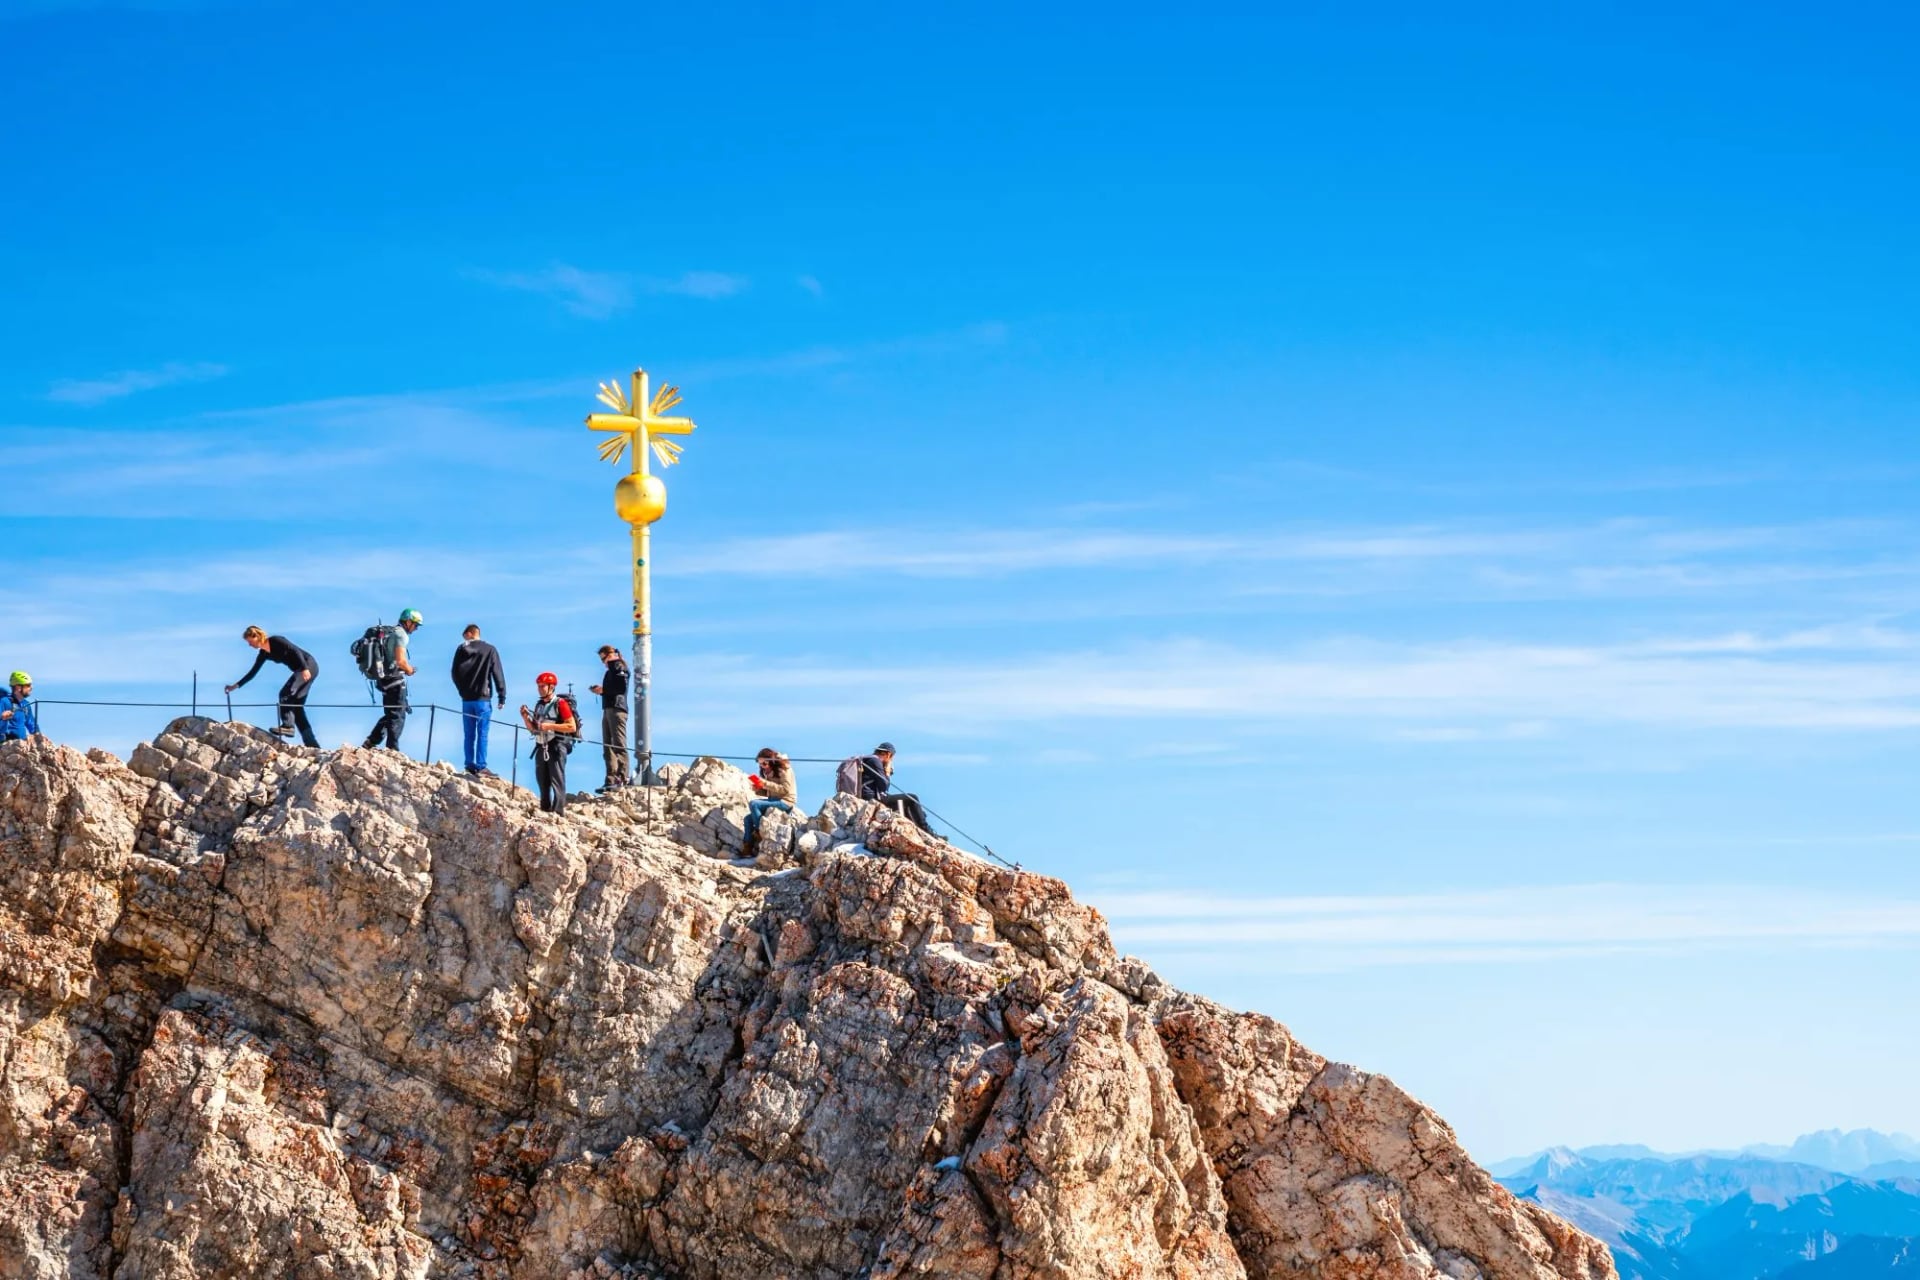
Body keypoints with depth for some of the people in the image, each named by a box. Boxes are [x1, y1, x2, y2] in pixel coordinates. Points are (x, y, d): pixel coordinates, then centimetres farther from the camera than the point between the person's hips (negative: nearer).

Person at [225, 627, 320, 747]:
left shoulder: (276, 641, -13)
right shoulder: (263, 654, 11)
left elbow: (296, 651, -19)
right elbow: (253, 672, 16)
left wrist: (304, 669, -29)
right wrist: (236, 685, 13)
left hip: (308, 665, -9)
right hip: (300, 670, 9)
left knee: (286, 693, -20)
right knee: (296, 707, 3)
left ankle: (288, 725, -22)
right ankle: (312, 744, -1)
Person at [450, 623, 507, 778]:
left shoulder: (462, 649, 3)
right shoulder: (490, 650, -2)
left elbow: (455, 673, 4)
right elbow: (498, 674, -4)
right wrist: (502, 695, 1)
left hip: (467, 698, 3)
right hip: (483, 698, -3)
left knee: (468, 734, 8)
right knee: (482, 734, -4)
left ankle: (470, 765, 6)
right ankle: (481, 766, -9)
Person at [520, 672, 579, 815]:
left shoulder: (560, 704, -7)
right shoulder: (539, 705, 16)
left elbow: (572, 727, -13)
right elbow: (533, 729, 20)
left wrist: (550, 726, -17)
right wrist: (525, 717, 3)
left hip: (556, 747, -8)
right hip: (541, 748, 8)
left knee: (557, 782, -9)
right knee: (542, 782, 12)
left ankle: (558, 812, -11)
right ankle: (545, 811, 20)